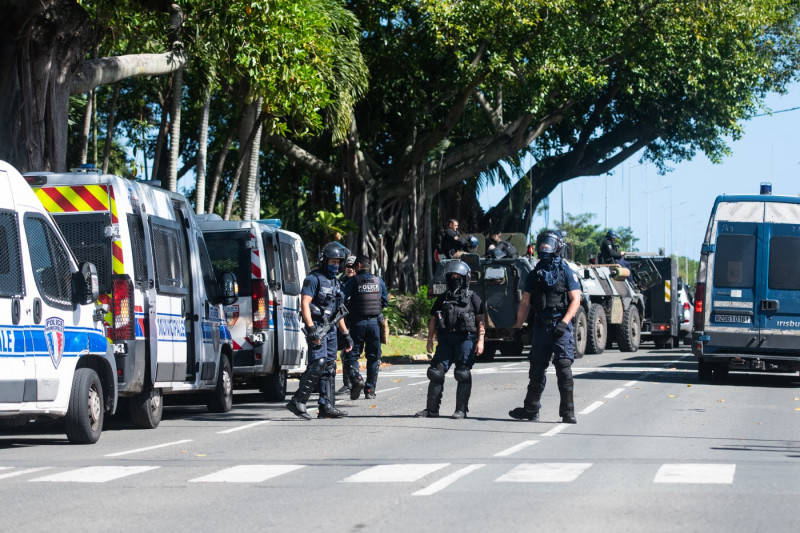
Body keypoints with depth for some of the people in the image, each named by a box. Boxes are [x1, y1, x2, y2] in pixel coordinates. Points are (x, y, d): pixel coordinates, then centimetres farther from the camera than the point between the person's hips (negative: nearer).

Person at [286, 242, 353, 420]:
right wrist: (311, 328, -25)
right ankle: (297, 402, -17)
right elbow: (305, 304, -16)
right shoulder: (314, 278, -6)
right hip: (317, 328, -9)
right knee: (318, 364, -18)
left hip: (331, 329, 9)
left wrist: (346, 334, 24)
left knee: (329, 367, 6)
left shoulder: (335, 282, 21)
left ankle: (327, 406, 7)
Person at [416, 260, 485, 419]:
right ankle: (432, 409, 2)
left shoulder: (472, 298, 7)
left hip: (465, 339, -4)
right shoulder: (442, 299, 18)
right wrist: (430, 339, 7)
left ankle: (461, 410, -1)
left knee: (463, 374, -6)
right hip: (445, 339, 4)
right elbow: (433, 320, 17)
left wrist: (480, 340, -10)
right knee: (436, 372, -3)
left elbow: (481, 320, 1)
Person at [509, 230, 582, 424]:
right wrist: (518, 326, 8)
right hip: (541, 326, 5)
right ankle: (531, 409, 21)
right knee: (536, 368, 10)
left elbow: (575, 300, -6)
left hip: (561, 328, -5)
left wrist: (564, 322, -17)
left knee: (563, 367, -11)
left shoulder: (566, 272, 0)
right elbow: (525, 302, 15)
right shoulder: (534, 274, 14)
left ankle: (568, 412, -9)